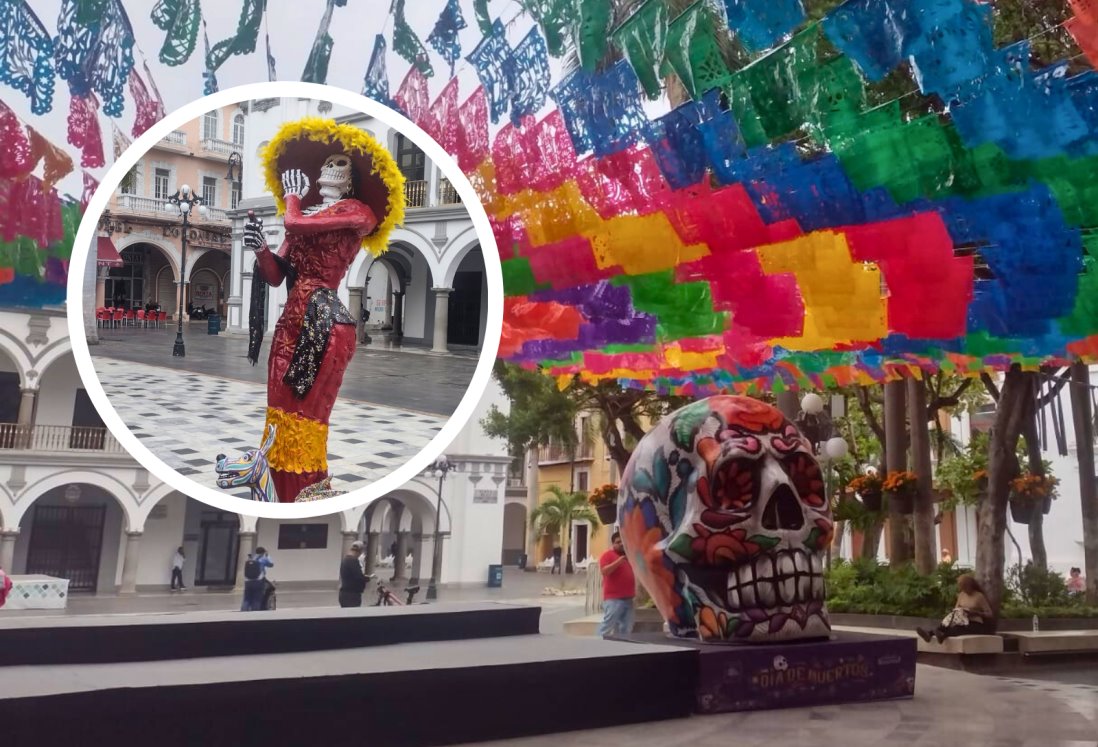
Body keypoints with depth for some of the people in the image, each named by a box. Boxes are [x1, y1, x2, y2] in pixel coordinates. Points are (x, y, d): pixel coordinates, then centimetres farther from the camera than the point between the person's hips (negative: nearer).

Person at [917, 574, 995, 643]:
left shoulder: (979, 596, -3)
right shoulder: (961, 595, 14)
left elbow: (989, 614, -5)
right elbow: (956, 609, 16)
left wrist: (975, 612, -19)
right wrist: (956, 610, -7)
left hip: (975, 625, -5)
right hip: (963, 623, 5)